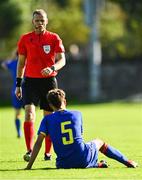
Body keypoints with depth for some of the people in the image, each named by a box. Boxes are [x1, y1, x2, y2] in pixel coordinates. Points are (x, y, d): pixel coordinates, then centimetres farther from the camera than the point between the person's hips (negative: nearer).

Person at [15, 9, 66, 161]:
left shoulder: (54, 38, 0)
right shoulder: (25, 39, 4)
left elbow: (62, 60, -8)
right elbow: (21, 62, 11)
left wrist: (52, 68, -29)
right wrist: (18, 84, 8)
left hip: (49, 80, 0)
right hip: (30, 80, 0)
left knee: (49, 117, 4)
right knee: (29, 113, -17)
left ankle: (48, 152, 15)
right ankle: (29, 151, -20)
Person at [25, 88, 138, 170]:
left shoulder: (47, 119, 0)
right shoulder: (77, 114, 5)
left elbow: (38, 143, -7)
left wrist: (29, 166, -7)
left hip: (63, 164, -1)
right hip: (83, 159, 1)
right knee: (99, 143, 32)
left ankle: (97, 165, 9)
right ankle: (127, 162, 40)